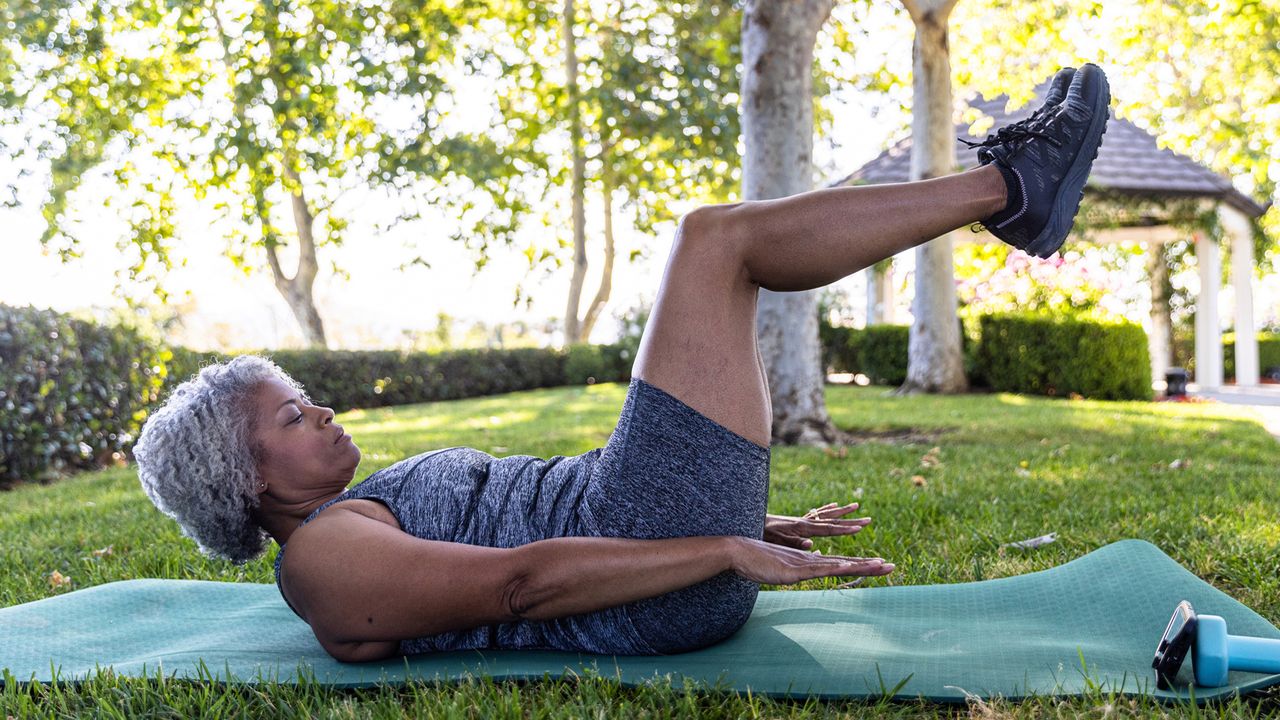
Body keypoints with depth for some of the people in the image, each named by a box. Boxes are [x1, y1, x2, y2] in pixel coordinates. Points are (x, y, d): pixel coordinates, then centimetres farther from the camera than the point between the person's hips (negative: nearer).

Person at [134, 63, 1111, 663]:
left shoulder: (365, 511, 23)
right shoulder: (322, 560, -7)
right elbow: (519, 581, -20)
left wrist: (754, 522, 20)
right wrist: (733, 555, -25)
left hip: (662, 537, 10)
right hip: (666, 560, -10)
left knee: (722, 257, 14)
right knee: (714, 236, -8)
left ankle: (1005, 189, 12)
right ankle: (1007, 186, 1)